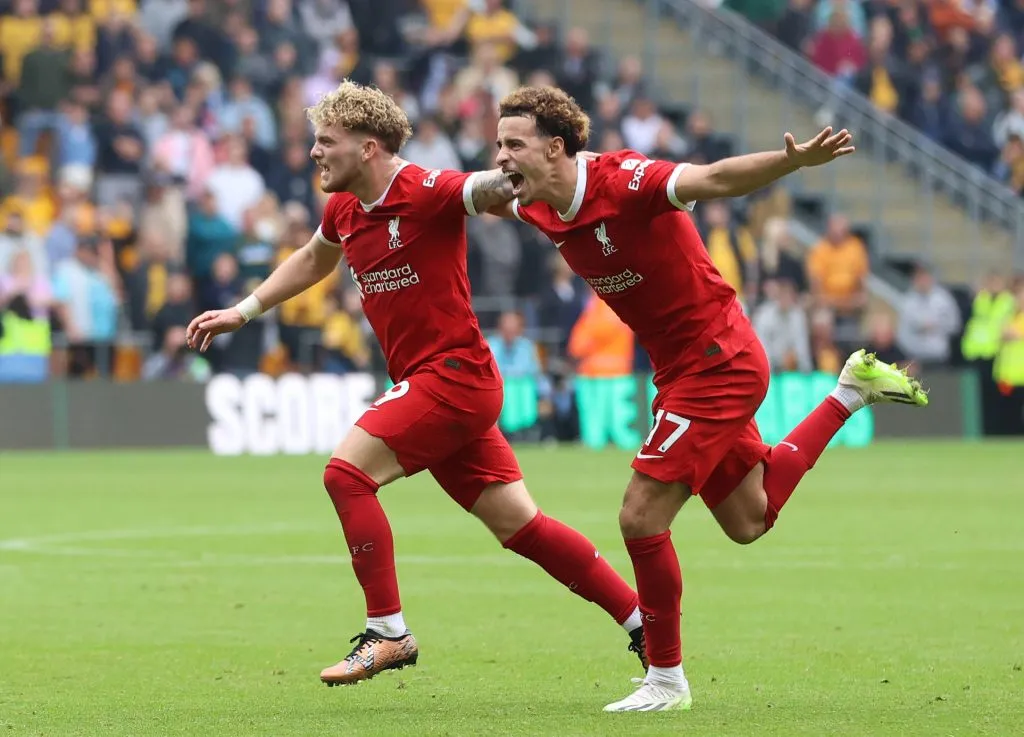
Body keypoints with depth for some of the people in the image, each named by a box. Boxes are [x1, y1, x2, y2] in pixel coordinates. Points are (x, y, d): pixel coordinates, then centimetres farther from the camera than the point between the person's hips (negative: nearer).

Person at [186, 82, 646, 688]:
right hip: (427, 381, 9)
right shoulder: (344, 211, 11)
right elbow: (314, 260, 32)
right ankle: (644, 620, 13)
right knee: (518, 523, 8)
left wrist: (512, 176, -54)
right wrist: (243, 312, 32)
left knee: (347, 472, -16)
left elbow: (489, 190, -32)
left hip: (454, 373, -9)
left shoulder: (427, 193, -14)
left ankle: (387, 634, -9)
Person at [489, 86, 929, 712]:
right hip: (680, 370, 9)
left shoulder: (623, 180, -25)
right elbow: (498, 202, 26)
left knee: (641, 517, -13)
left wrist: (795, 161, -53)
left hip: (718, 361, -9)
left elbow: (716, 179, -40)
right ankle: (853, 390, 36)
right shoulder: (539, 209, -1)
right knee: (749, 520, 21)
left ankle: (666, 679, 3)